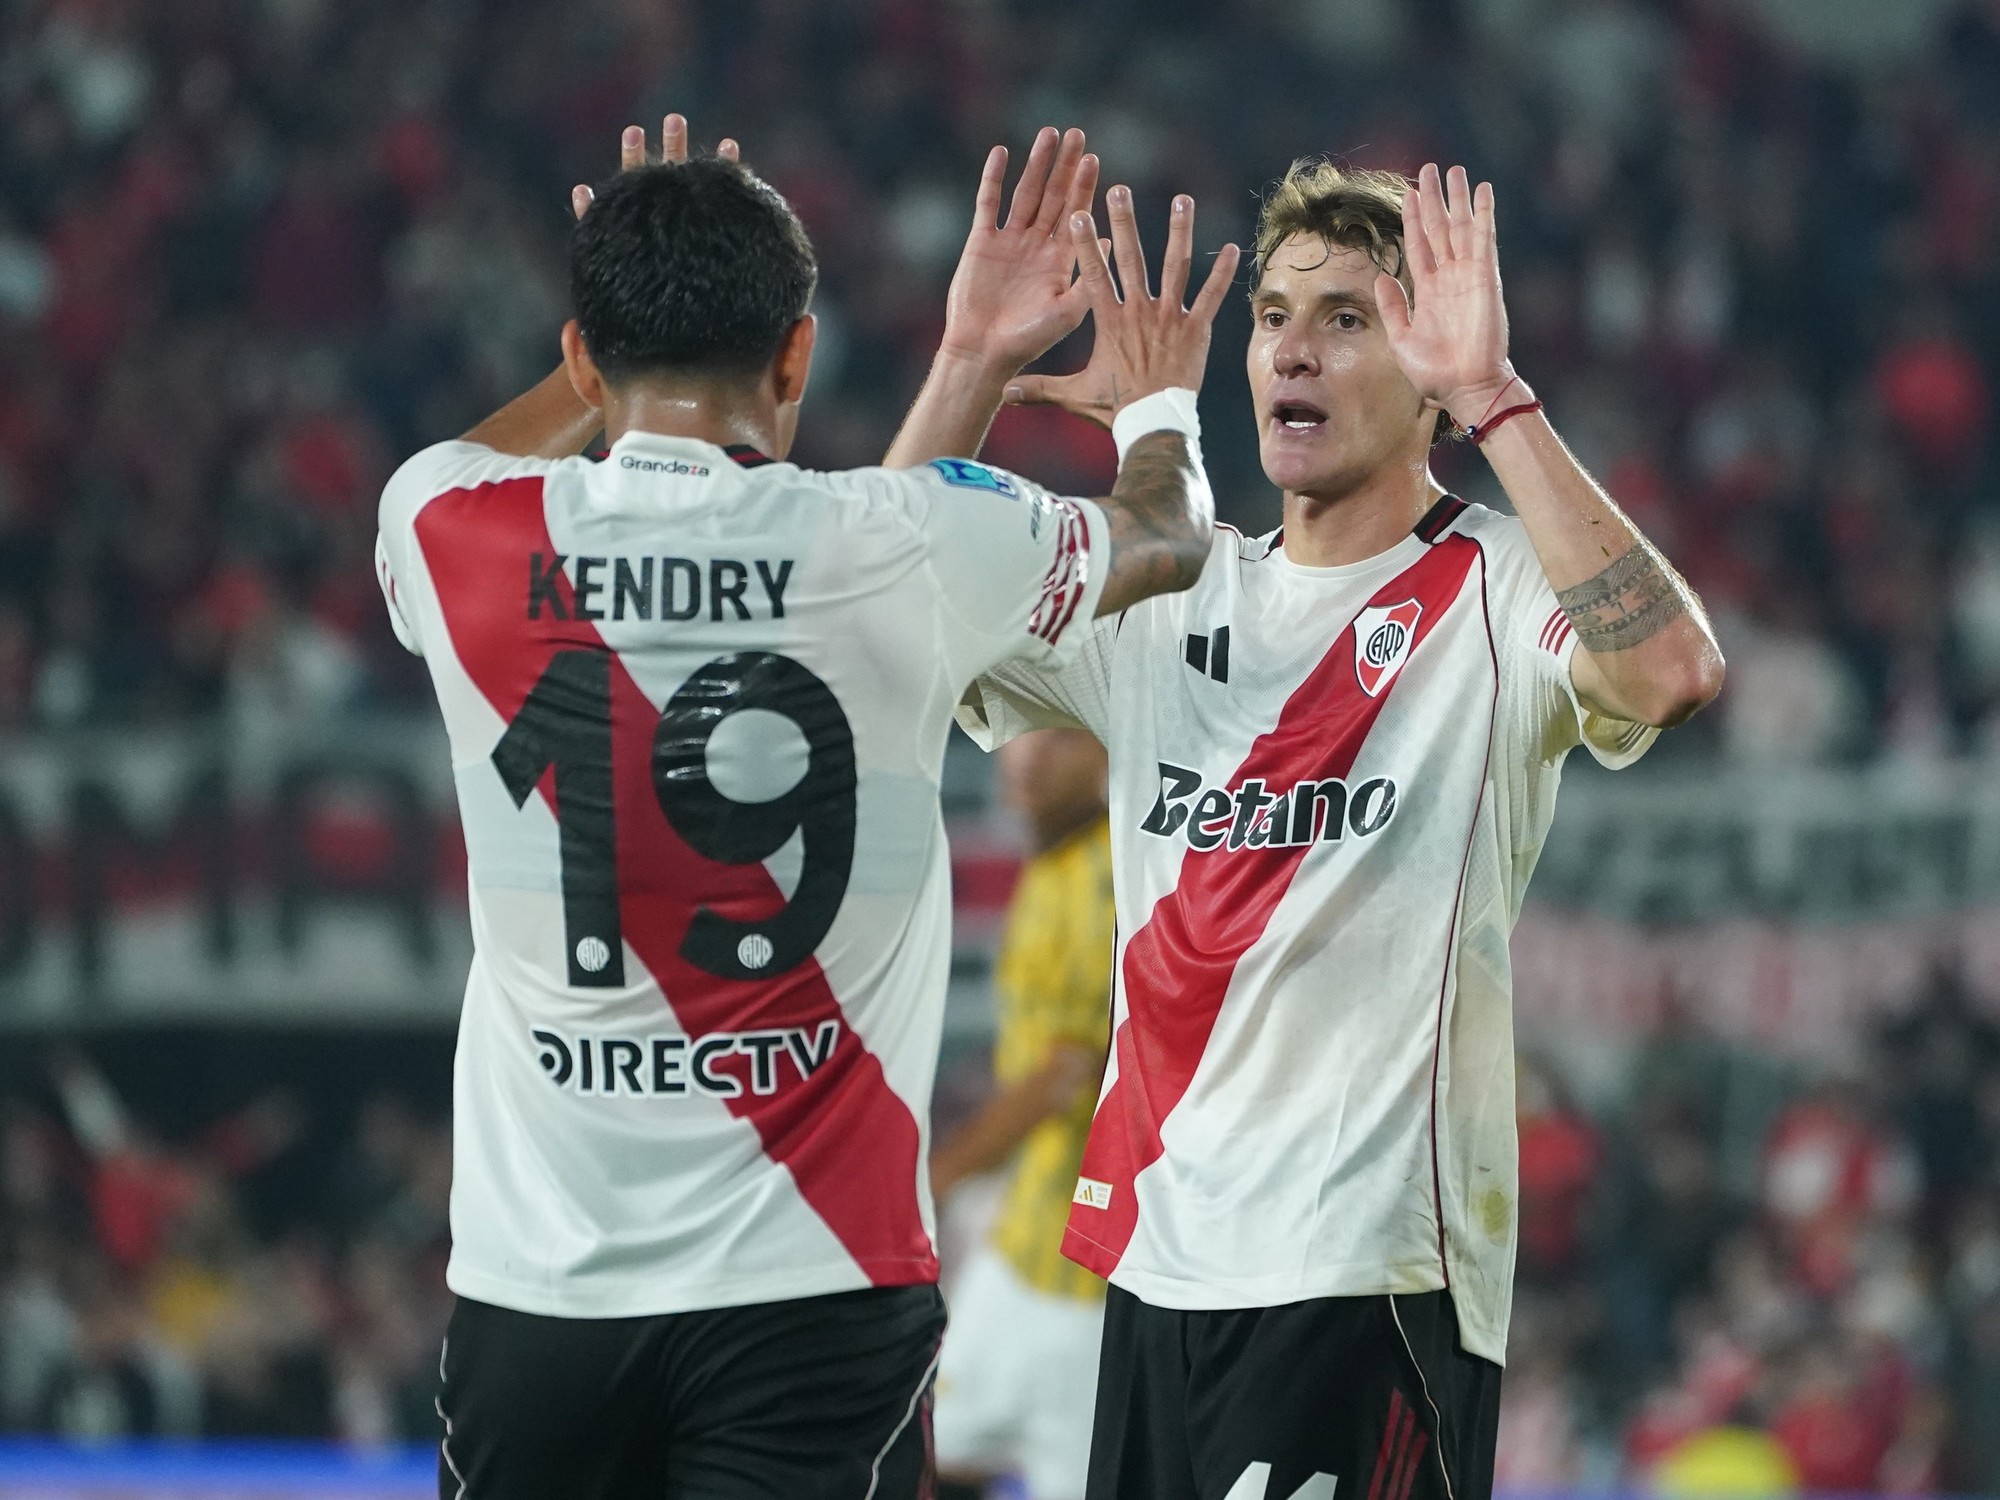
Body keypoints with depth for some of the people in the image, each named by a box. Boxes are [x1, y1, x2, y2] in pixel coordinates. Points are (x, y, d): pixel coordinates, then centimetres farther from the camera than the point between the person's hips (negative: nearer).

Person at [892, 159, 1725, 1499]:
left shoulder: (1495, 593, -5)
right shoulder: (1170, 599, 15)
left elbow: (1669, 671, -26)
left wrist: (1493, 401, -27)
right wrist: (975, 365, 1)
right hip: (1161, 1261, 6)